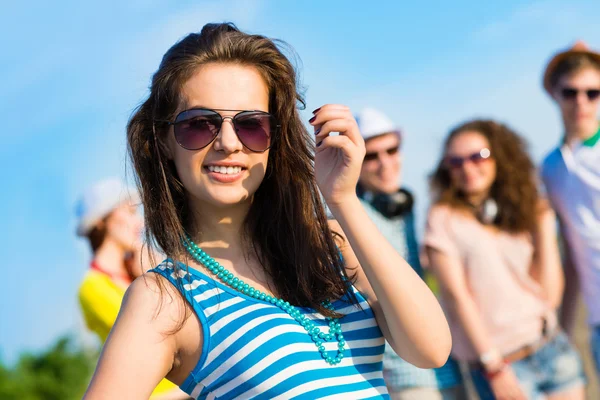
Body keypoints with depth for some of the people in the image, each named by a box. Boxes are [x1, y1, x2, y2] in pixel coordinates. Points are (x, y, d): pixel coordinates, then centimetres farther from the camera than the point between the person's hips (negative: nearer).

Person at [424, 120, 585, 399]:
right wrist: (493, 367, -12)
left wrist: (544, 227, 0)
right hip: (504, 365, -4)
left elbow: (550, 295, 2)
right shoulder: (444, 218, -4)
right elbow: (456, 295, -9)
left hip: (553, 348, 4)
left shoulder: (519, 212, 8)